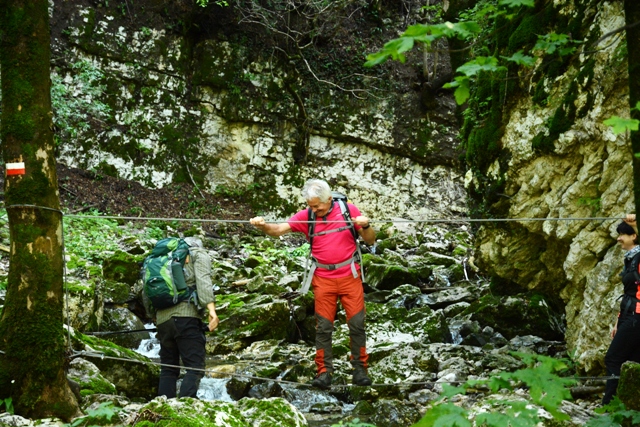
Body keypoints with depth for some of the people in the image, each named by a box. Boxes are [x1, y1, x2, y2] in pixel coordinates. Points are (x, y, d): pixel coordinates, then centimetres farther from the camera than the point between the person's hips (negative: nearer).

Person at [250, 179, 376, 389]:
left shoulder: (349, 210, -3)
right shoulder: (306, 216, -1)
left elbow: (370, 241, 1)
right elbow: (279, 229, -9)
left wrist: (365, 226, -20)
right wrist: (263, 225, -30)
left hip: (350, 276, -1)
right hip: (323, 279, 1)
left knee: (357, 323, 0)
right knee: (323, 327, 1)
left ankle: (360, 369, 10)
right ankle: (324, 372, 5)